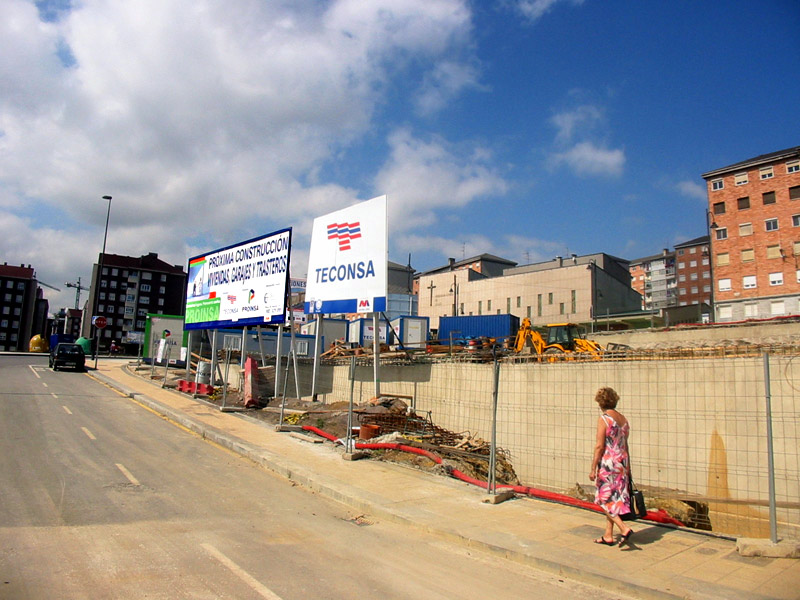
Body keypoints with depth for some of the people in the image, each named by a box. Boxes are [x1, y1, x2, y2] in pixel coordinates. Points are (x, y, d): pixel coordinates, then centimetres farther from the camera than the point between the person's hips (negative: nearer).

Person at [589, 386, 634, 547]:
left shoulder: (604, 419, -14)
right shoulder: (623, 419, 8)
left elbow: (599, 446, -16)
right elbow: (625, 445, 14)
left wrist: (593, 468, -11)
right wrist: (627, 467, 21)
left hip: (608, 463, -8)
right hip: (622, 462, 8)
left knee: (605, 499, 4)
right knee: (613, 500, 14)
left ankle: (624, 529, -8)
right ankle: (608, 536, 20)